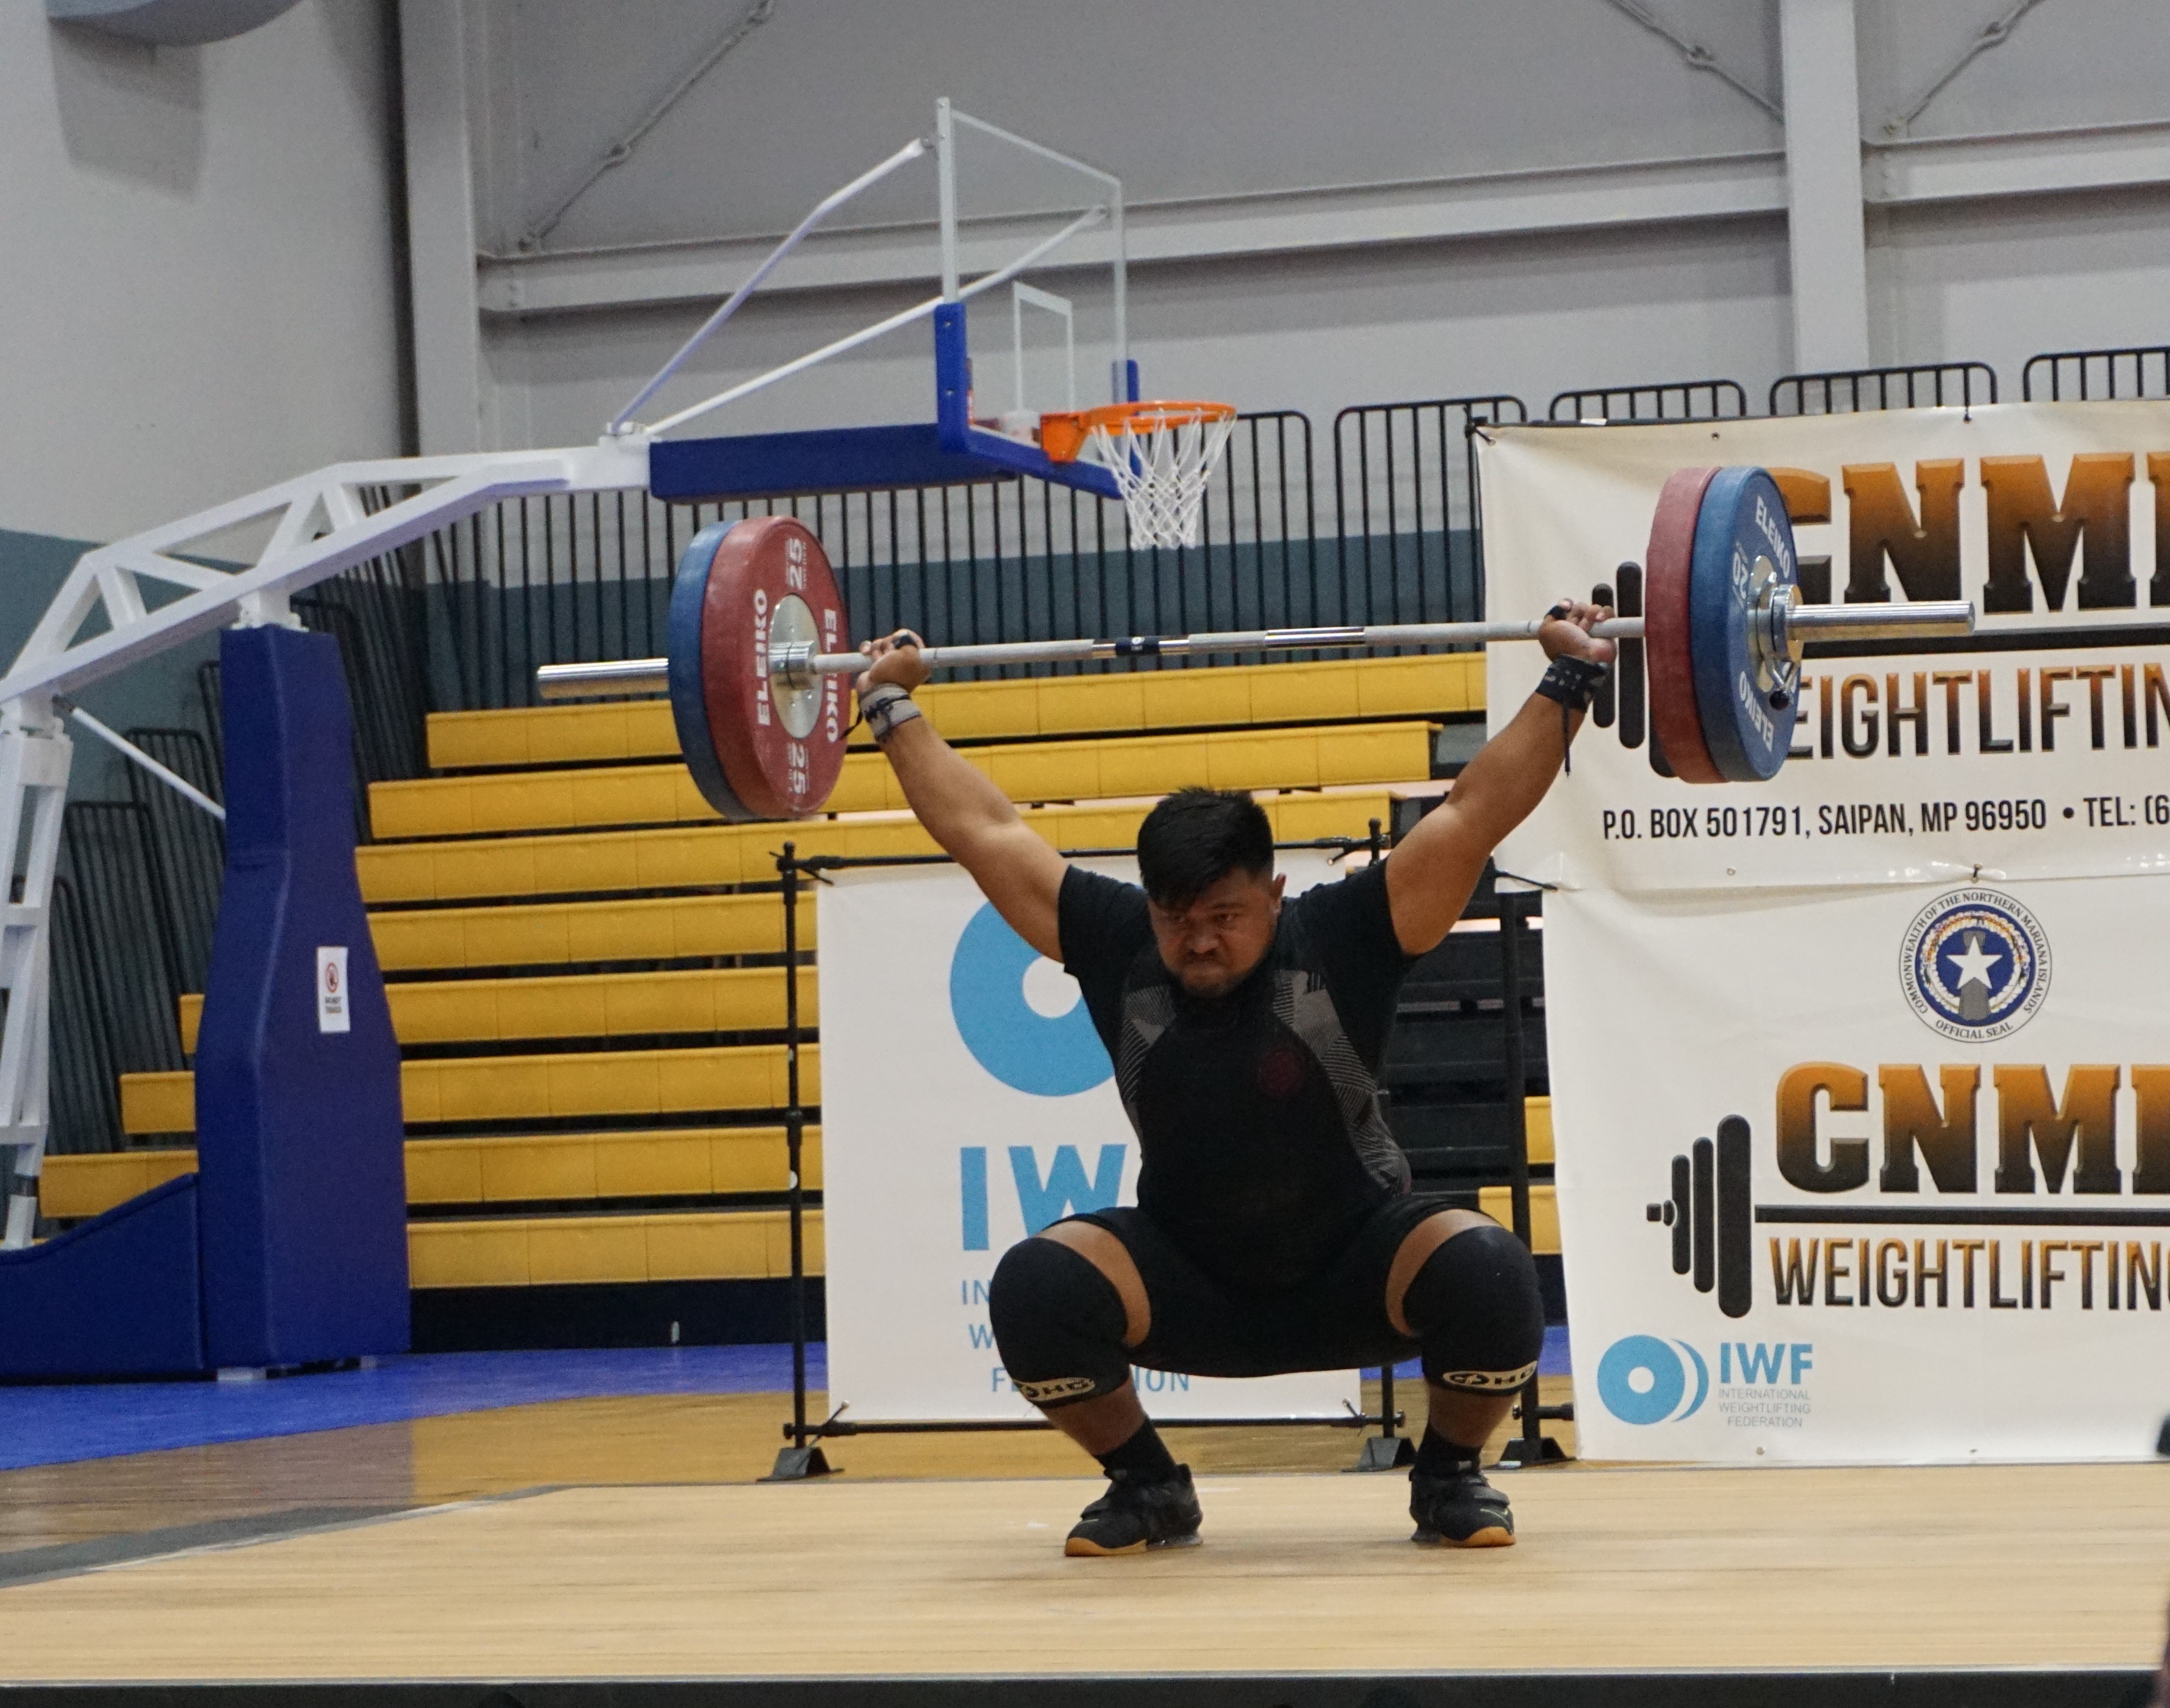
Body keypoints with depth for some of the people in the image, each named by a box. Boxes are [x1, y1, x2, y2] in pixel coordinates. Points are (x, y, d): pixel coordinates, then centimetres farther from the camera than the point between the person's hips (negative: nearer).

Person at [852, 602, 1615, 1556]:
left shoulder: (1339, 942, -18)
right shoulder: (1118, 949, -12)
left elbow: (1474, 813, -20)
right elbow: (984, 831, -4)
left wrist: (1568, 681, -24)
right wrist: (892, 709, 1)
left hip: (1355, 1277, -2)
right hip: (1188, 1285, 2)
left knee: (1487, 1277, -31)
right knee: (1034, 1290, -26)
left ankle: (1448, 1478, -1)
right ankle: (1148, 1488, 0)